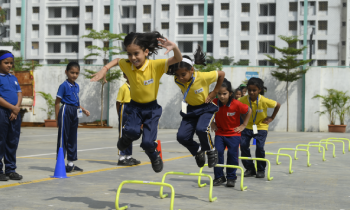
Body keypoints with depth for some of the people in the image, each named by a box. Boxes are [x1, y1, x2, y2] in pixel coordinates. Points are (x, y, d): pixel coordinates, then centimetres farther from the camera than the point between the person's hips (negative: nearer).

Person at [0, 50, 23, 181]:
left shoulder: (13, 78, 16)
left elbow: (19, 94, 11)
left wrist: (17, 108, -6)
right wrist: (12, 107, -14)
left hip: (14, 114, 7)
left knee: (13, 142, 9)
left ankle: (11, 169, 17)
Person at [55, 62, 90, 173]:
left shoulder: (77, 86, 12)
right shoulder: (64, 85, -9)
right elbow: (57, 102, -9)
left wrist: (83, 110, 11)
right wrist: (57, 118, -11)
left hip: (75, 113, 8)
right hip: (66, 111, -8)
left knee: (73, 138, 12)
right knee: (63, 137, -3)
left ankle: (70, 163, 20)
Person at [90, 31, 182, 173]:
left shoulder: (155, 65, -22)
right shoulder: (127, 65, -12)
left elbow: (178, 60, -31)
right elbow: (117, 60, 11)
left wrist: (174, 48, -52)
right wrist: (105, 69, -4)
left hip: (151, 108, -2)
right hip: (135, 106, 2)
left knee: (148, 142, -11)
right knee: (132, 131, -26)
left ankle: (155, 158, 24)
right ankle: (126, 138, 12)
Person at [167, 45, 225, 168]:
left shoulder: (203, 77, -27)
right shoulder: (177, 80, -15)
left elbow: (221, 74, -11)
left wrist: (215, 92, -9)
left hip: (206, 108, -4)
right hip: (190, 110, 5)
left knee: (201, 129, -31)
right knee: (182, 136, -10)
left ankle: (211, 151, -4)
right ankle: (198, 151, 20)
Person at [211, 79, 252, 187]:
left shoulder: (236, 104, -21)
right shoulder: (214, 103, -14)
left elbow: (249, 111, -4)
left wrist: (243, 125, -3)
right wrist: (212, 123, 3)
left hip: (234, 133, -2)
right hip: (220, 133, 2)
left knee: (232, 154, -6)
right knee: (217, 152, -10)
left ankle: (231, 177, 10)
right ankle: (219, 177, 2)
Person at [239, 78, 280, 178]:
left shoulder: (264, 101, -21)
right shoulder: (243, 100, -17)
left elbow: (278, 105, -4)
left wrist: (272, 118, 0)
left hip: (261, 127, -2)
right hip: (248, 126, 2)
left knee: (259, 147, -17)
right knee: (243, 145, -12)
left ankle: (261, 170, 3)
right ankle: (250, 169, 4)